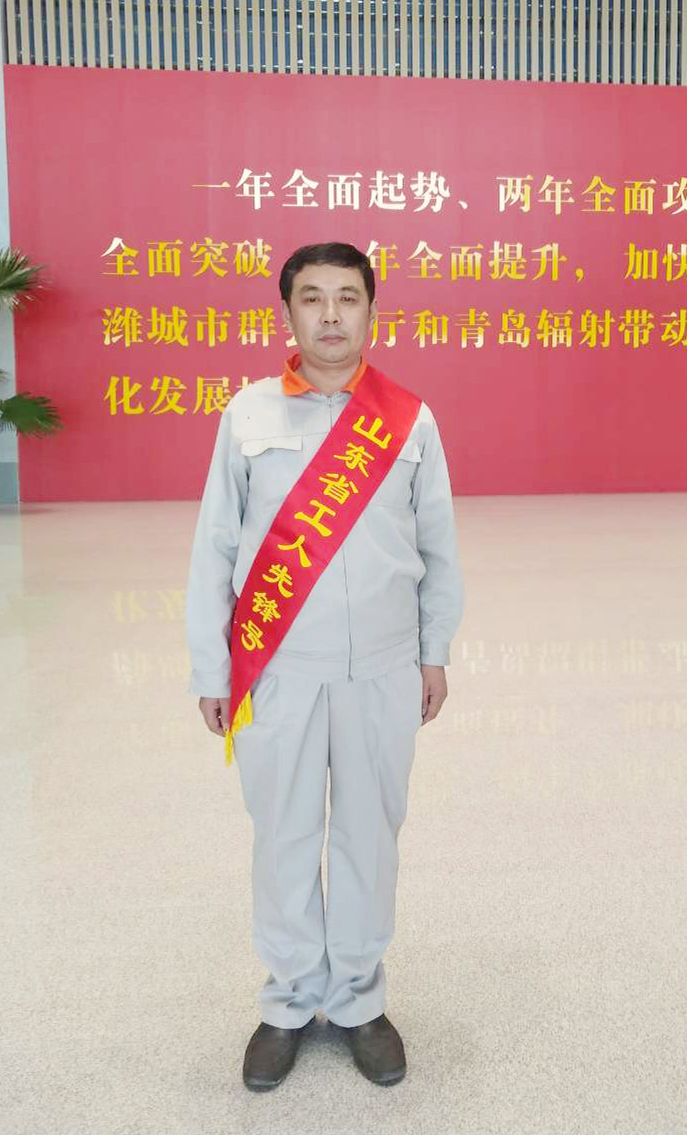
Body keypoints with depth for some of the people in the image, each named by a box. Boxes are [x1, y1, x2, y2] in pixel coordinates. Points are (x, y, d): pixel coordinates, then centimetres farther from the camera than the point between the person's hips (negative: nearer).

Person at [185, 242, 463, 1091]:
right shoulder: (247, 414, -3)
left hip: (383, 672, 1)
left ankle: (358, 998, 33)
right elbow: (214, 549, -1)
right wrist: (211, 671, 0)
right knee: (283, 837, 11)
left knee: (370, 834, 13)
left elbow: (438, 549, 7)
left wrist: (434, 653, 11)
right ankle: (290, 1000, 32)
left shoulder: (410, 420, 0)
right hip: (277, 671, -1)